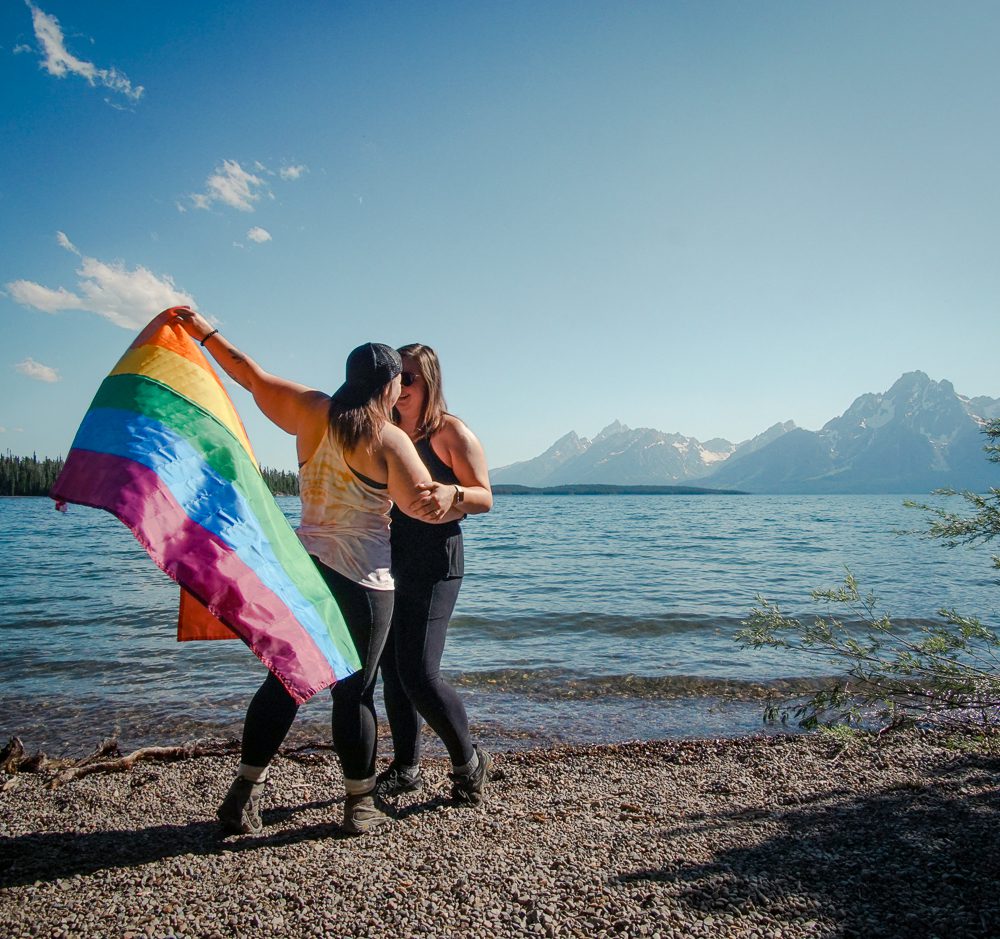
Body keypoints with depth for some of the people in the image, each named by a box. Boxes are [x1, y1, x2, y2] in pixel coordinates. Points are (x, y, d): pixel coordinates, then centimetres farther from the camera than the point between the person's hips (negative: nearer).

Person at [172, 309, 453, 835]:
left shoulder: (311, 411, 4)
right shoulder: (389, 438, -10)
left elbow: (252, 375, 12)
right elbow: (422, 505, -14)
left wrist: (205, 332, 22)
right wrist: (448, 497, 7)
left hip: (304, 563, 6)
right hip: (363, 578, -5)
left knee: (284, 680, 14)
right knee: (354, 692, 5)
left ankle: (245, 794, 20)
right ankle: (360, 806, 19)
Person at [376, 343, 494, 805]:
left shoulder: (451, 432, -5)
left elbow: (484, 498, -6)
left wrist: (451, 493, -26)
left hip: (434, 563, -7)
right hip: (389, 559, 7)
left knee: (419, 673, -11)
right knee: (391, 668, 10)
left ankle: (468, 762, 13)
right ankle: (405, 767, 27)